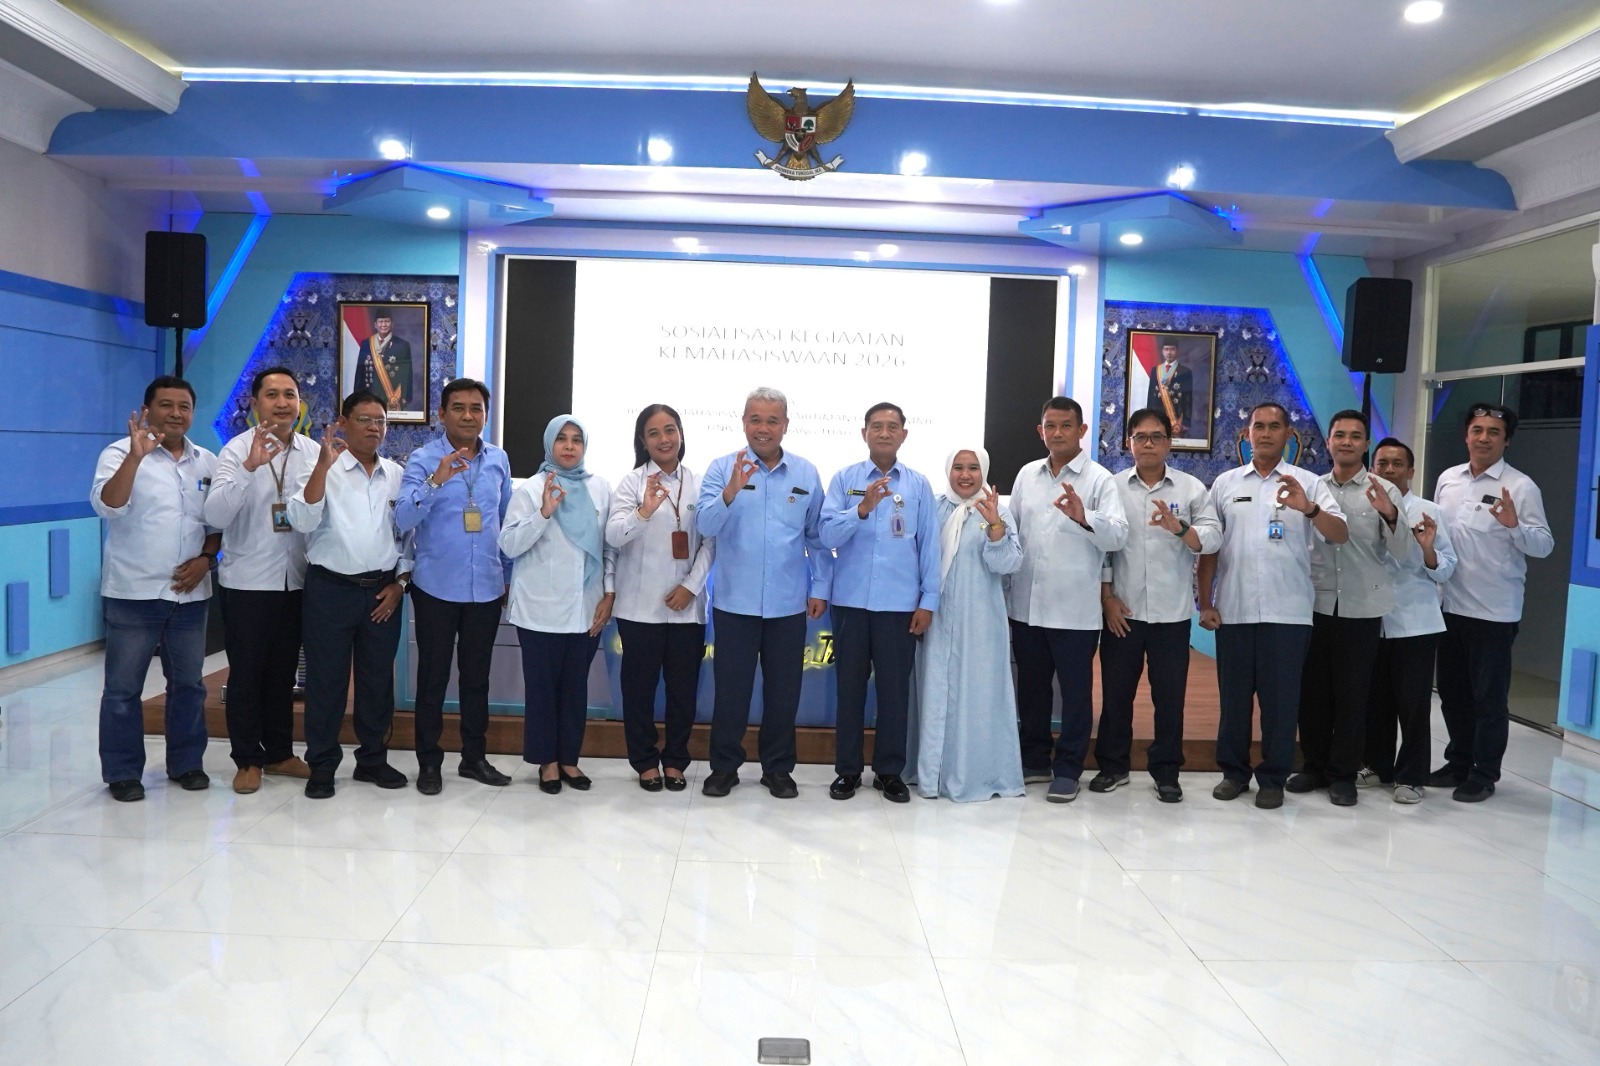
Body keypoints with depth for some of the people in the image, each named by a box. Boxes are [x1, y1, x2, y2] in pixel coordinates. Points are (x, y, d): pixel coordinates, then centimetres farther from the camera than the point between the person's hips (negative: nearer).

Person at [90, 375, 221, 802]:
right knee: (123, 687, 3)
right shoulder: (121, 454, -5)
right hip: (133, 592, -4)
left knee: (188, 683, 12)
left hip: (189, 593, 4)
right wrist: (136, 456, -32)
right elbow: (107, 506, -21)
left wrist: (206, 558, -3)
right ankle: (123, 772, 14)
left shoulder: (208, 463, 8)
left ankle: (186, 763, 24)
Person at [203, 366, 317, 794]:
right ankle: (247, 759, 19)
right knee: (246, 673, 7)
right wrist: (250, 466, -30)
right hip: (247, 581, -3)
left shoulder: (313, 451, 1)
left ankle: (279, 752, 28)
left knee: (283, 671, 15)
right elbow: (216, 515, -21)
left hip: (295, 580, 4)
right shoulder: (238, 450, -9)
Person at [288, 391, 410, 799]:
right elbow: (302, 521, -18)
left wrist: (399, 583, 3)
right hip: (331, 589, -3)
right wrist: (324, 465, -24)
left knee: (378, 679, 11)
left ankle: (372, 759, 25)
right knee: (325, 680, 4)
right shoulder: (325, 470, -4)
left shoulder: (398, 474, 6)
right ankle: (321, 765, 16)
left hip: (383, 591, 3)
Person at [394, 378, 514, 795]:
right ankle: (429, 761, 18)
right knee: (433, 676, 6)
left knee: (477, 675, 13)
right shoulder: (423, 459, -7)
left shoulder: (499, 459, 4)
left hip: (486, 587, 3)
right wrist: (436, 481, -32)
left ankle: (474, 757, 25)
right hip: (437, 587, -3)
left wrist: (508, 574, 15)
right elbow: (403, 520, -19)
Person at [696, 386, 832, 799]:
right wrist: (730, 491, -32)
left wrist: (820, 588, 3)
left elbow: (817, 537, 8)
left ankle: (778, 768, 26)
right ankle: (724, 766, 23)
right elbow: (707, 526, -16)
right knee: (730, 688, 8)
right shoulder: (722, 469, -3)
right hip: (734, 602, -1)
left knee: (784, 690, 11)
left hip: (788, 605, 2)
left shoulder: (807, 474, 3)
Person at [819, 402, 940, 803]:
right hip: (851, 601, 0)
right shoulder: (844, 479, 1)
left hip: (900, 604, 0)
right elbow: (827, 534, -8)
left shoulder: (919, 485, 4)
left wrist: (928, 601, 1)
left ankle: (890, 771, 20)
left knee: (894, 689, 7)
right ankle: (847, 770, 20)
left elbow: (929, 545, 4)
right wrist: (862, 508, -24)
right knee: (850, 686, 8)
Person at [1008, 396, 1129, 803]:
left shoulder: (1099, 479, -5)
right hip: (1026, 605, 5)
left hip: (1074, 609, -5)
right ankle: (1033, 759, 30)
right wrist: (1005, 591, 13)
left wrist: (1083, 517, -35)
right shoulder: (1027, 475, 9)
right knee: (1031, 686, 15)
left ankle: (1068, 769, 18)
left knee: (1075, 691, 6)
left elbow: (1119, 535, -16)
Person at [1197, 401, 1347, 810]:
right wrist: (1206, 603, 3)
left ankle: (1273, 778, 17)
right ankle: (1234, 771, 23)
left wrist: (1308, 509, -25)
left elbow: (1341, 536, -7)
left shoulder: (1308, 483, 3)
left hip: (1287, 612, -1)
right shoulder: (1225, 483, 8)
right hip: (1233, 611, 2)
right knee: (1234, 696, 9)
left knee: (1280, 699, 5)